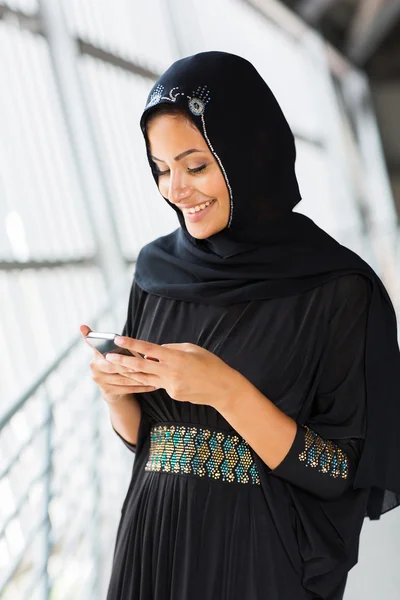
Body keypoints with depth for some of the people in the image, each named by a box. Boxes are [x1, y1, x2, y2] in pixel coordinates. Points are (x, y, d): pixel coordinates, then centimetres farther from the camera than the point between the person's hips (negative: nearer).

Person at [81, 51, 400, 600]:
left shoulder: (341, 290, -13)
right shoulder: (158, 268, 3)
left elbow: (344, 474, -13)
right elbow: (139, 434, 9)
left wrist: (227, 392, -24)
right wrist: (116, 390, -11)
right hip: (151, 548, 4)